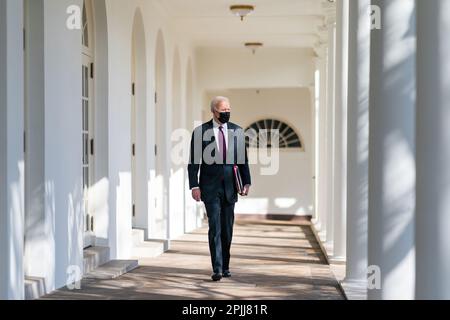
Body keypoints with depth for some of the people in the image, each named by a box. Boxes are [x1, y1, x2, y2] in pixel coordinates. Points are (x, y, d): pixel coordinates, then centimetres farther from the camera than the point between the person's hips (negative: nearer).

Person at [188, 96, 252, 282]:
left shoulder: (237, 131, 6)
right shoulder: (200, 132, -2)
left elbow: (243, 160, 8)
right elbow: (193, 162, -2)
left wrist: (246, 182, -1)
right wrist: (194, 186, -10)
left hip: (229, 187, 3)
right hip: (210, 187, -3)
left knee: (227, 229, 8)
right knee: (215, 227, -10)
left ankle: (225, 266, 20)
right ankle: (217, 269, -10)